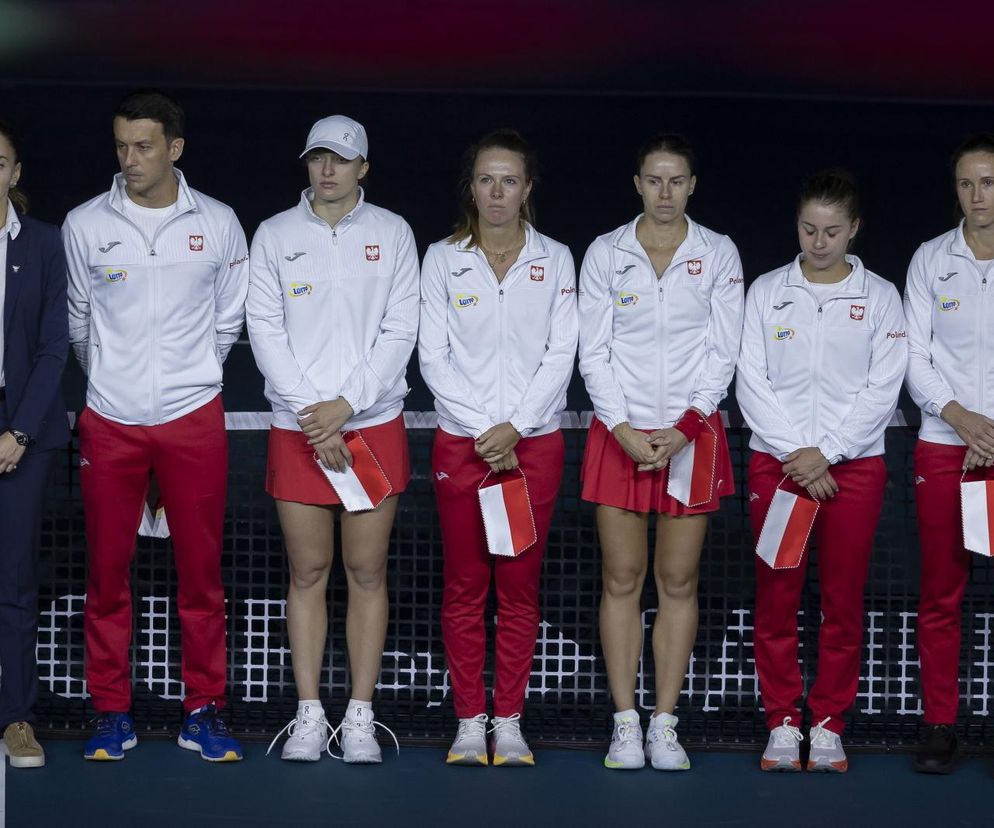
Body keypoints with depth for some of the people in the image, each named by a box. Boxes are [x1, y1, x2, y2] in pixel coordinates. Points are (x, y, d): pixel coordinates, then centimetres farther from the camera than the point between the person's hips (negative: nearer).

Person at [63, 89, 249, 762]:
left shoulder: (217, 224, 2)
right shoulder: (85, 225, 2)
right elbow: (79, 323, 13)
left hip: (193, 418, 0)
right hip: (110, 421, 0)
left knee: (202, 571, 3)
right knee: (107, 571, 3)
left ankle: (204, 712, 12)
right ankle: (113, 713, 14)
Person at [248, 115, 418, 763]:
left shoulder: (392, 233, 5)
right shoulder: (275, 236, 6)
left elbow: (401, 330, 0)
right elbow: (265, 327, 1)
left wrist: (346, 405, -9)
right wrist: (307, 407, -9)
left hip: (374, 423, 0)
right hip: (297, 428, 0)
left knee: (368, 572, 2)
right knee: (308, 574, 4)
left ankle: (361, 717, 8)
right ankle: (309, 715, 10)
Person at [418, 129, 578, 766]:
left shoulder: (555, 260, 6)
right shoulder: (443, 259, 4)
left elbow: (560, 355, 0)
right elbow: (434, 357, 0)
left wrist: (515, 428, -10)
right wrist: (483, 430, -9)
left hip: (534, 440, 0)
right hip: (462, 442, 0)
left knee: (520, 586, 2)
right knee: (465, 585, 2)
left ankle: (510, 722, 8)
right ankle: (470, 722, 8)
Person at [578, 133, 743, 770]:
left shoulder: (719, 254, 4)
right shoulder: (605, 254, 3)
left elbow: (724, 352, 1)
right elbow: (593, 352, 1)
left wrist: (687, 427, -9)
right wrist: (623, 428, -9)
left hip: (692, 433, 0)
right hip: (620, 432, 0)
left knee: (679, 581, 2)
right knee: (623, 579, 1)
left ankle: (665, 724, 7)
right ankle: (626, 724, 6)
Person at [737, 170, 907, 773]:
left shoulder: (879, 297, 5)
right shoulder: (767, 292, 7)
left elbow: (883, 389, -1)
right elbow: (752, 381, 1)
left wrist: (826, 453, -10)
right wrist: (795, 453, -9)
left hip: (854, 465, 0)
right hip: (777, 462, 1)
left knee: (845, 599, 1)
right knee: (776, 598, 0)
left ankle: (829, 724, 10)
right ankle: (783, 722, 9)